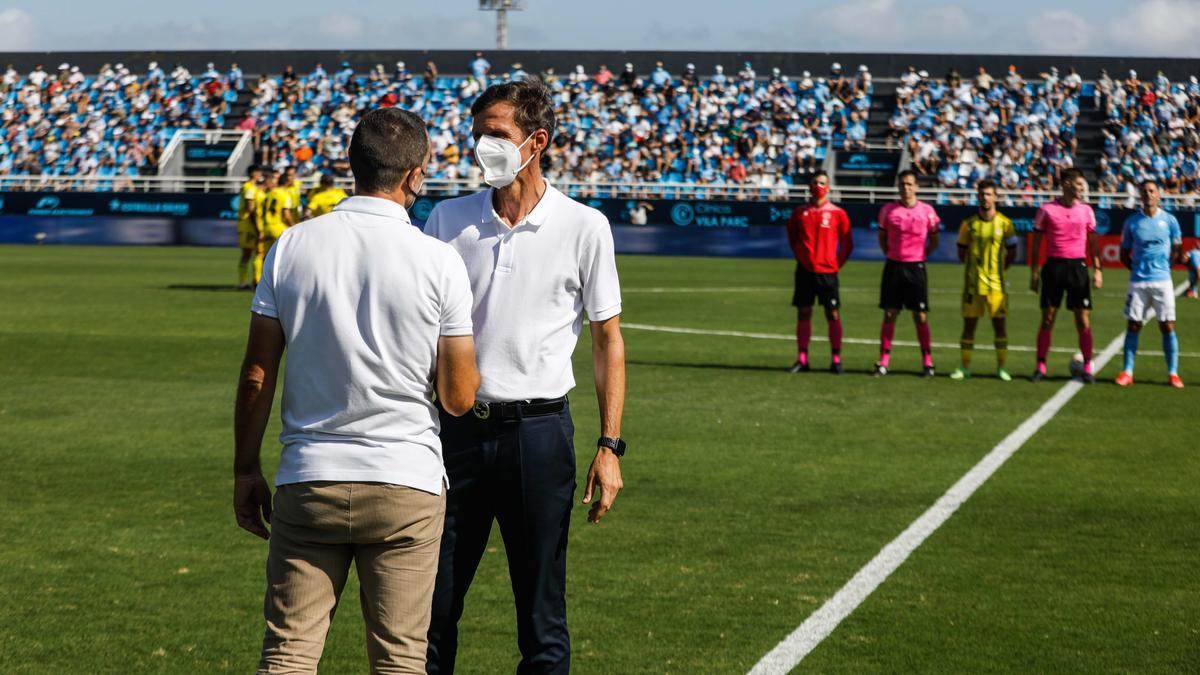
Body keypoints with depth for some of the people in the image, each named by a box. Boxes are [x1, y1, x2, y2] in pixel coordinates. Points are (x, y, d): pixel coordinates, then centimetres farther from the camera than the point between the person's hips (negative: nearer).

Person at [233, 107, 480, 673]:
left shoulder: (291, 247, -1)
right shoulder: (439, 262, -7)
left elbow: (256, 376, 1)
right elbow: (458, 398, -4)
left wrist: (247, 471, 11)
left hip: (308, 483, 2)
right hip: (406, 485, -2)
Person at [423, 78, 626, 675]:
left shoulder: (583, 227, -2)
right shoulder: (448, 220, 5)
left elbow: (607, 339, 3)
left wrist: (609, 446, -3)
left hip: (539, 430, -2)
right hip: (458, 429, 2)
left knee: (543, 623, 3)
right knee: (432, 609, 5)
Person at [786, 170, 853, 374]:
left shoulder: (837, 213, -2)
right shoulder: (799, 212, 5)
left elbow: (847, 244, 3)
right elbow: (792, 238, 19)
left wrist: (836, 264, -1)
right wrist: (801, 257, 11)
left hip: (827, 271, -2)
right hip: (804, 271, 2)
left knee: (833, 314, -2)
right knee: (803, 313, 4)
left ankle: (836, 360, 2)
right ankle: (802, 359, 9)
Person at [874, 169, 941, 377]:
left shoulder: (927, 211, 0)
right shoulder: (888, 210, 3)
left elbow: (934, 240, 9)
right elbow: (882, 238, 14)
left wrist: (920, 256, 2)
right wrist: (892, 255, 5)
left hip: (916, 268, -1)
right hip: (893, 266, 1)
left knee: (921, 317, 0)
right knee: (889, 314, 2)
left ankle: (927, 362, 6)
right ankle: (884, 361, 5)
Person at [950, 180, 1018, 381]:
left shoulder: (1004, 223, 1)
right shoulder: (968, 224, 4)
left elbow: (1012, 253, 9)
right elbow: (962, 253, 12)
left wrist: (999, 268, 2)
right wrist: (973, 266, 3)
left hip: (996, 283, -1)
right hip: (972, 282, 1)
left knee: (999, 323, -1)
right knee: (969, 323, 3)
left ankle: (1001, 367, 7)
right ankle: (965, 367, 11)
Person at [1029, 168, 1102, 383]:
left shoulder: (1086, 210, 8)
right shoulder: (1047, 210, 1)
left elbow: (1092, 243, 12)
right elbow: (1036, 243, 5)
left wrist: (1097, 270, 4)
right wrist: (1034, 272, 1)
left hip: (1078, 266, 2)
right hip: (1054, 266, -1)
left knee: (1083, 319, -2)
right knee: (1047, 318, 1)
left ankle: (1087, 367, 5)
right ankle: (1041, 366, 9)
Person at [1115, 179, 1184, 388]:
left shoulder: (1169, 220, 5)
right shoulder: (1132, 222, 6)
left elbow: (1177, 252, 11)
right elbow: (1124, 254, 12)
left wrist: (1163, 265, -2)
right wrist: (1137, 268, -1)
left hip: (1162, 280, -1)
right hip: (1137, 282, 1)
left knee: (1168, 326, -3)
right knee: (1133, 326, 0)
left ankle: (1173, 373, 3)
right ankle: (1127, 372, 5)